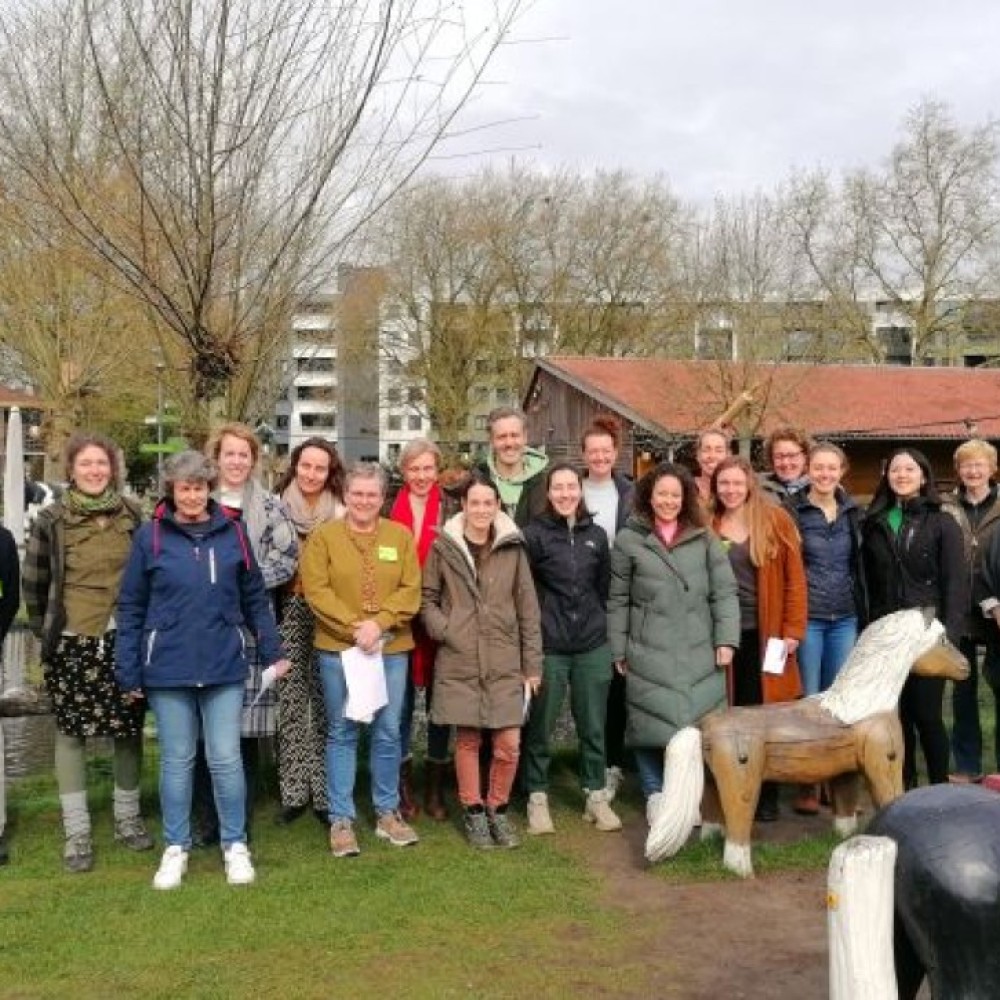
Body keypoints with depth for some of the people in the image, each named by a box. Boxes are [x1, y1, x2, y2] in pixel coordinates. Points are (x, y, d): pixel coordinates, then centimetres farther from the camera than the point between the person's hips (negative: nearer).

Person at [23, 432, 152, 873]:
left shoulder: (131, 515, 3)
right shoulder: (52, 519, -3)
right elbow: (33, 582, 4)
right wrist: (45, 630, 6)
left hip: (123, 639, 2)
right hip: (72, 642, -2)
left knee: (128, 729, 8)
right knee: (70, 732, 4)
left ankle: (127, 818, 25)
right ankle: (76, 832, 14)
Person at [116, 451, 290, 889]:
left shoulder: (233, 532, 1)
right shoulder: (150, 536, -2)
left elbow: (255, 598, 8)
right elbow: (131, 608, 1)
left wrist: (272, 651, 5)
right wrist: (129, 671, 0)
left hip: (224, 666, 0)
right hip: (168, 669, 0)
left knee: (225, 758, 5)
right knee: (176, 761, 10)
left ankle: (235, 846, 20)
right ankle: (175, 848, 25)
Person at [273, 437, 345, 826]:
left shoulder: (341, 515, 3)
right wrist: (287, 579, -1)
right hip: (289, 613, 1)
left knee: (326, 703, 1)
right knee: (291, 701, 1)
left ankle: (325, 793, 9)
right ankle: (293, 792, 11)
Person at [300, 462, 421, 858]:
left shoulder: (401, 536, 6)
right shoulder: (323, 536, 0)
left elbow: (410, 591, -1)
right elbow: (316, 590, -8)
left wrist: (379, 623, -16)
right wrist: (354, 627, -17)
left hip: (391, 648, 2)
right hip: (338, 648, -2)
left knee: (388, 732, 7)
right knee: (342, 732, 5)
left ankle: (388, 813, 22)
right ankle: (341, 819, 13)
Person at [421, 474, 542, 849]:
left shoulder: (512, 549, 3)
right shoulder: (443, 548, 0)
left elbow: (528, 610, 4)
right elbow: (427, 599, 7)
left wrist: (532, 664, 3)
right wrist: (444, 630, -9)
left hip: (504, 663, 1)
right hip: (458, 663, -1)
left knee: (509, 744, 0)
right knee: (467, 739, 8)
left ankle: (497, 808, 22)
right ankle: (472, 811, 25)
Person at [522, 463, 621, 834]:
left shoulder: (597, 535, 7)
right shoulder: (534, 534, -6)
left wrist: (602, 627, 14)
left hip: (592, 646, 3)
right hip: (548, 646, -3)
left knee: (593, 726, 10)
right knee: (540, 727, 5)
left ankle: (596, 796, 23)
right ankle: (537, 798, 19)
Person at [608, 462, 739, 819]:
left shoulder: (704, 539, 8)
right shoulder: (629, 540, 3)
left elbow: (724, 592, 6)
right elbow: (617, 600, 5)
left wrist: (726, 639, -2)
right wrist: (618, 650, 3)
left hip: (699, 653, 1)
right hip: (649, 653, -1)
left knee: (700, 726, 2)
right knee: (650, 724, 1)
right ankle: (656, 795, 16)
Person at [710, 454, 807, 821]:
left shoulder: (775, 520, -1)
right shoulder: (707, 526, 4)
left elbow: (794, 578, -2)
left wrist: (793, 629, -8)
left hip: (765, 634, -1)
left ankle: (767, 795, 17)